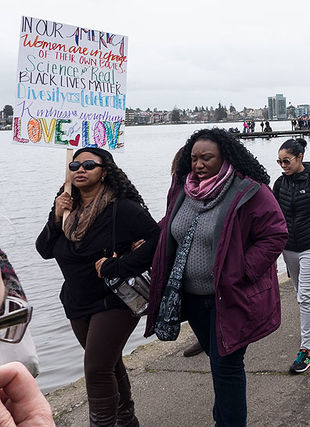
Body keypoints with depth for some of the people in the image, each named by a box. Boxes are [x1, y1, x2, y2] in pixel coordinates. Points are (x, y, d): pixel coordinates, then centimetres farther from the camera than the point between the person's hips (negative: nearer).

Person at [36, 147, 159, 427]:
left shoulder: (122, 208, -18)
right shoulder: (68, 208, 4)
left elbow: (157, 239, -24)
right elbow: (44, 250, 5)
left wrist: (116, 267, -25)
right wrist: (56, 218, -12)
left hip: (114, 301, -7)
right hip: (77, 304, 8)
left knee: (97, 369, -12)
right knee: (109, 363, 22)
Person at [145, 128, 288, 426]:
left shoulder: (249, 192, -16)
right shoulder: (181, 191, 4)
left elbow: (275, 235, -16)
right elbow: (168, 231, 21)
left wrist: (240, 273, -21)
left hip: (231, 297, -6)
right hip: (192, 296, 7)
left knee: (225, 365, -3)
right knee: (216, 358, 22)